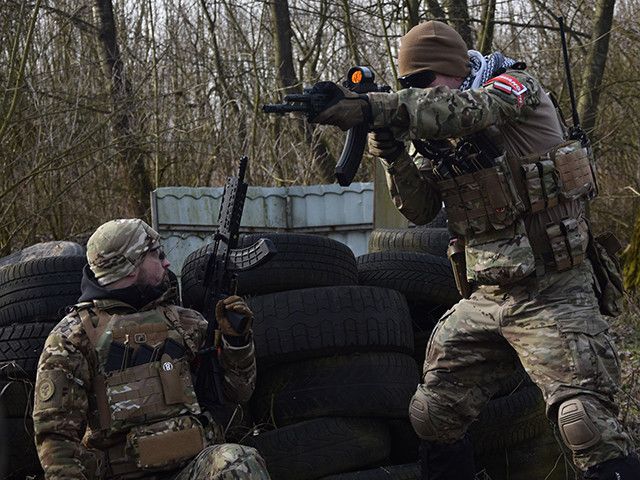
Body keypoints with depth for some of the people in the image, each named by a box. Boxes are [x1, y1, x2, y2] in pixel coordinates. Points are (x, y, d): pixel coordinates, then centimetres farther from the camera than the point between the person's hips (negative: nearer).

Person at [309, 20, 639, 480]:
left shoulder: (517, 87, -7)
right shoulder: (435, 133, 12)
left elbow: (465, 109, -29)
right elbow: (420, 209, 8)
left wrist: (370, 106, -37)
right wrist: (392, 153, -10)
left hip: (551, 294, -7)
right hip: (485, 299, 7)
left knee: (588, 424, -16)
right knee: (432, 416, 9)